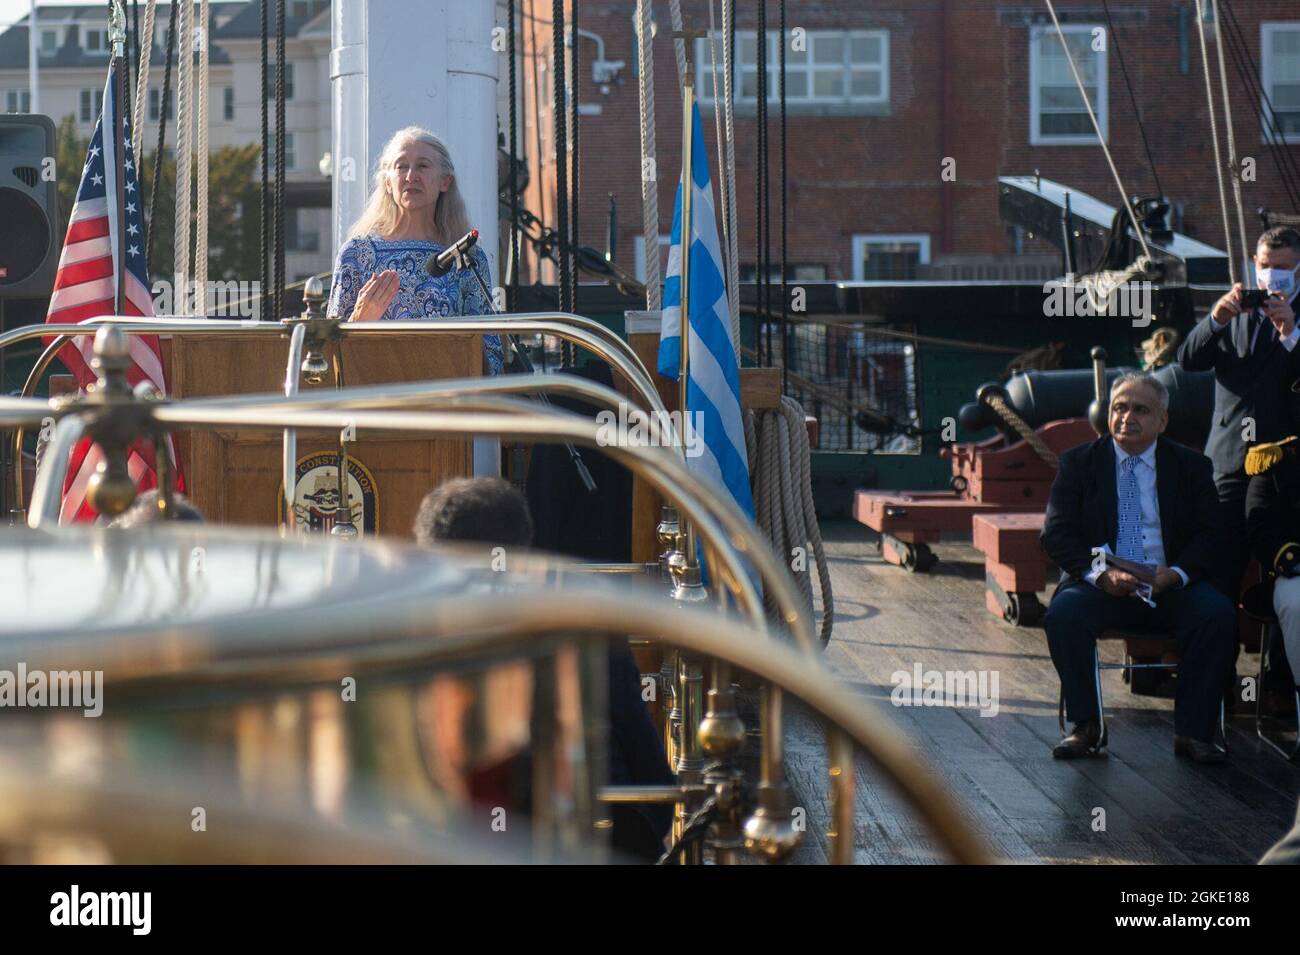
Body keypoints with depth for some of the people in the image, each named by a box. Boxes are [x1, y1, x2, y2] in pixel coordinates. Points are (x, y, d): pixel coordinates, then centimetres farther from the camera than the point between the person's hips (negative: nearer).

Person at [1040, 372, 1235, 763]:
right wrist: (1099, 573, -19)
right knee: (1063, 612, -31)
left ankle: (1193, 732, -20)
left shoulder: (1191, 466, 9)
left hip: (1170, 585, 0)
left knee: (1217, 613, -29)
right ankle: (1087, 727, -17)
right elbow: (1056, 533, -1)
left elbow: (1209, 536, 2)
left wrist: (1176, 573, -19)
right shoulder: (1078, 463, 7)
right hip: (1100, 584, 0)